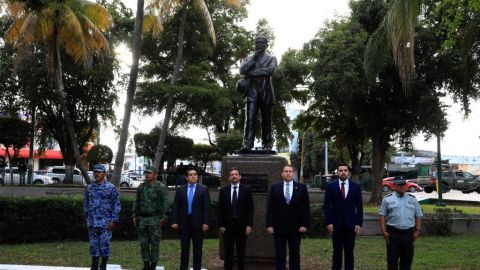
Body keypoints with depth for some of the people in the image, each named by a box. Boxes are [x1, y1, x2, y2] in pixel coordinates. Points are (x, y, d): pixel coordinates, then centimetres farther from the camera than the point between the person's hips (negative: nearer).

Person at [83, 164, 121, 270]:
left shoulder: (111, 188, -3)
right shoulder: (89, 188, 9)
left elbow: (116, 205, -4)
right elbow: (86, 204, 16)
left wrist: (113, 220, -10)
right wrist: (86, 219, 12)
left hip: (106, 222, -3)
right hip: (92, 222, 4)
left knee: (104, 244, 0)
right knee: (94, 244, 7)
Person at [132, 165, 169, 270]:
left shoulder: (161, 187, -5)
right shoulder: (141, 187, 11)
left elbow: (165, 202, -8)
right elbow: (137, 202, 17)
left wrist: (163, 217, -12)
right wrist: (134, 215, 12)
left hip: (155, 219, -5)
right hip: (142, 218, 5)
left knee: (154, 243, 0)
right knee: (143, 243, 7)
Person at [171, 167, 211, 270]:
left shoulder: (203, 189, 2)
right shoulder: (180, 190, 7)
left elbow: (206, 207, -2)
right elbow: (175, 207, 5)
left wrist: (206, 222, -9)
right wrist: (174, 221, -3)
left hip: (197, 223, -1)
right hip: (184, 223, 2)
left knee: (197, 249, 4)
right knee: (184, 248, 8)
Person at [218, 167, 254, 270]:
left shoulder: (246, 190, 2)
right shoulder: (223, 190, 5)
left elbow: (250, 208, 0)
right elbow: (220, 209, 4)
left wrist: (249, 225, -6)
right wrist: (220, 225, -2)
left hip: (241, 224, -1)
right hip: (227, 225, 1)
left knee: (241, 251, 6)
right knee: (228, 252, 5)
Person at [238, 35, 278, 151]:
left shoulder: (271, 58, 14)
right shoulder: (249, 58, 21)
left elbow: (269, 70, -7)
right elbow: (242, 70, 3)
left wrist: (251, 73, -6)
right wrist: (254, 58, -1)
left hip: (266, 92, -1)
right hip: (252, 91, 1)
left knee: (266, 120, 0)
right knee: (250, 119, -11)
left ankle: (266, 145, 3)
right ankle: (247, 143, -16)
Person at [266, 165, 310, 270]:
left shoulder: (301, 187, 4)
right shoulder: (275, 187, 4)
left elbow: (306, 207, 2)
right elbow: (270, 208, 1)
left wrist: (305, 224, -5)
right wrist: (269, 225, -5)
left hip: (296, 227, 0)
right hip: (279, 227, 0)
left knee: (295, 254, 7)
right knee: (280, 255, 4)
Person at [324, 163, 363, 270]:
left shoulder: (356, 186, 3)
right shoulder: (331, 186, 0)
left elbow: (359, 206, 4)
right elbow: (326, 206, -1)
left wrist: (359, 223, -3)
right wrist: (328, 222, -8)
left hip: (350, 223, 1)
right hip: (336, 224, -1)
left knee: (349, 251, 6)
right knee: (337, 251, 4)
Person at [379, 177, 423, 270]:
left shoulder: (412, 199, 12)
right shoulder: (387, 199, 4)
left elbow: (418, 216, 12)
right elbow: (382, 216, 2)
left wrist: (417, 231, 2)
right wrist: (384, 231, -7)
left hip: (408, 233, 3)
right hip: (393, 233, -2)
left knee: (407, 259, 7)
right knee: (392, 259, 0)